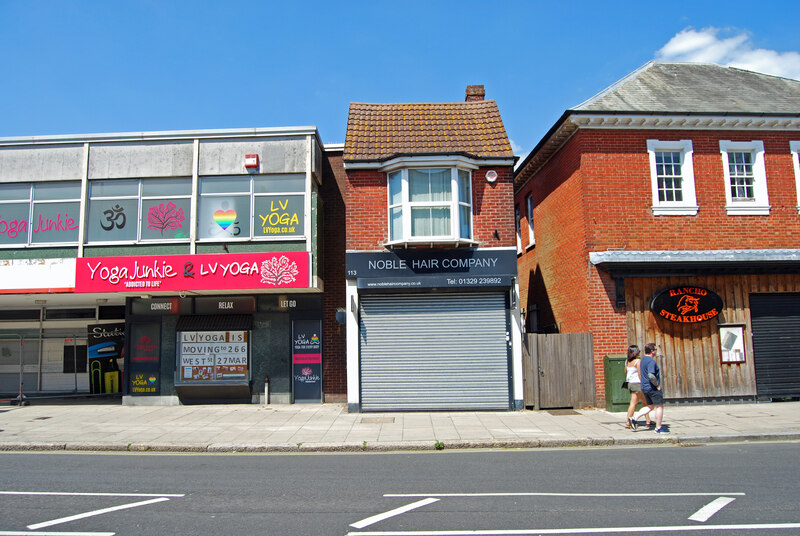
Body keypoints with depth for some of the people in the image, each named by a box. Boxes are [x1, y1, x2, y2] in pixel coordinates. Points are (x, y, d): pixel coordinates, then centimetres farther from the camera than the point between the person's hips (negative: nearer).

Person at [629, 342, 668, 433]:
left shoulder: (643, 359, 12)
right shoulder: (651, 361, -19)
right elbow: (651, 376, -29)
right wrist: (657, 385, -17)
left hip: (644, 387, 9)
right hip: (653, 388, -9)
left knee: (650, 406, 17)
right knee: (659, 406, 3)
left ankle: (634, 418, 6)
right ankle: (658, 428, 9)